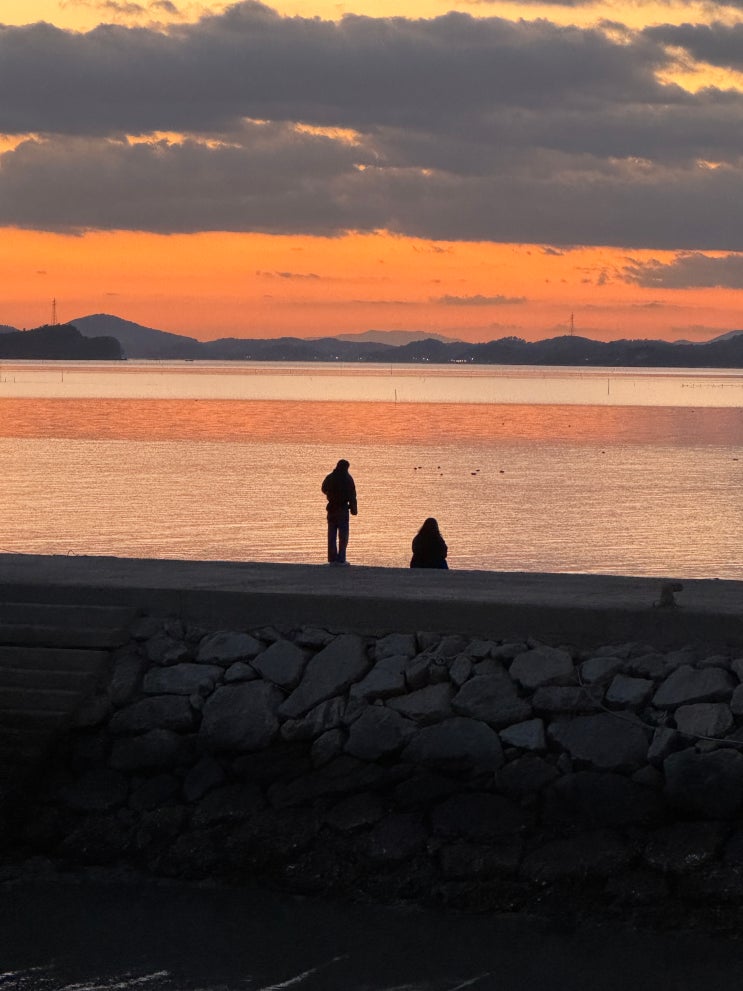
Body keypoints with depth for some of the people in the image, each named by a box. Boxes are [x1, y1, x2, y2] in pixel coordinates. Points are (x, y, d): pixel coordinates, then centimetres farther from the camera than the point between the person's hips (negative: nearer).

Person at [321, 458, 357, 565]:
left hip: (332, 508, 4)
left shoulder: (329, 478, 4)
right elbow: (352, 495, -9)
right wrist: (354, 508, -5)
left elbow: (324, 489, 20)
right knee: (343, 535, -1)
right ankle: (341, 559, -6)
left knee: (332, 534, 8)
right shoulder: (347, 478, -7)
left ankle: (332, 559, 6)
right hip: (343, 508, -4)